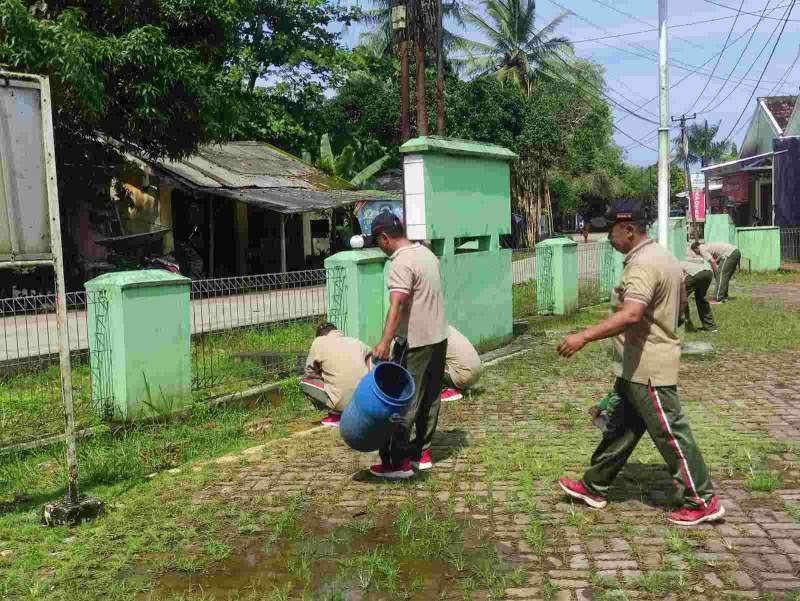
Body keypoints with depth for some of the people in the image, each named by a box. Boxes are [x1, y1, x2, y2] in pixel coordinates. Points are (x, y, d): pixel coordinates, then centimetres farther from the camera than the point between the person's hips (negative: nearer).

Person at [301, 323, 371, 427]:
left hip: (343, 403, -5)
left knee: (305, 382, 14)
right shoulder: (355, 341, 15)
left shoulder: (319, 342, 5)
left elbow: (310, 373, 11)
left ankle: (336, 416, 8)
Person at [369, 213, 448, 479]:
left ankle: (398, 462, 1)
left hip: (416, 342, -9)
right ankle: (421, 452, 23)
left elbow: (397, 305, -32)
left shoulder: (401, 264, -18)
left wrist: (385, 342, -41)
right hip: (439, 337, 9)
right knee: (430, 398, 14)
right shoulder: (427, 253, 11)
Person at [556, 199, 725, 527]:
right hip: (638, 366, 11)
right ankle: (594, 488, 28)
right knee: (619, 427, 17)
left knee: (670, 433, 1)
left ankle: (702, 502, 14)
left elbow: (631, 314, -37)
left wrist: (585, 336, -41)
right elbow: (679, 303, 24)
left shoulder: (643, 264, -22)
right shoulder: (663, 257, 12)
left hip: (647, 368, -11)